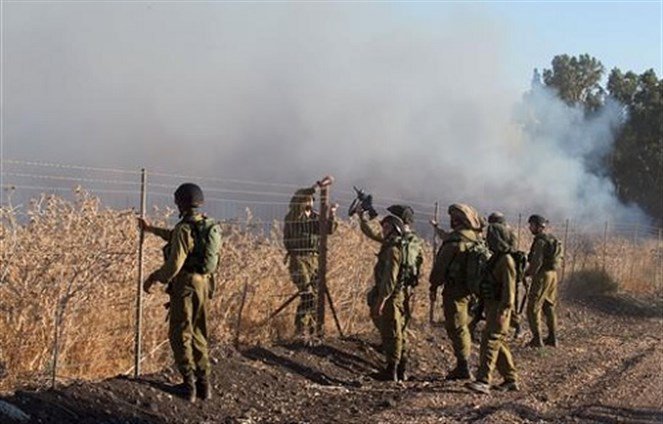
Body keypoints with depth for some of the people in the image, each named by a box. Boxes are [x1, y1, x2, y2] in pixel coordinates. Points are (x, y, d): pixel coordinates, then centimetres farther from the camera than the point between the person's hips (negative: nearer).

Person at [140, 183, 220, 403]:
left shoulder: (184, 228, -18)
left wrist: (153, 278, -6)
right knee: (198, 334, 16)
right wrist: (151, 229, 35)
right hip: (204, 284, 8)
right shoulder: (209, 226, 9)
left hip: (185, 285, -8)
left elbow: (174, 264, -21)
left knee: (180, 335, 2)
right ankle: (204, 384, 16)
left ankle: (189, 383, -3)